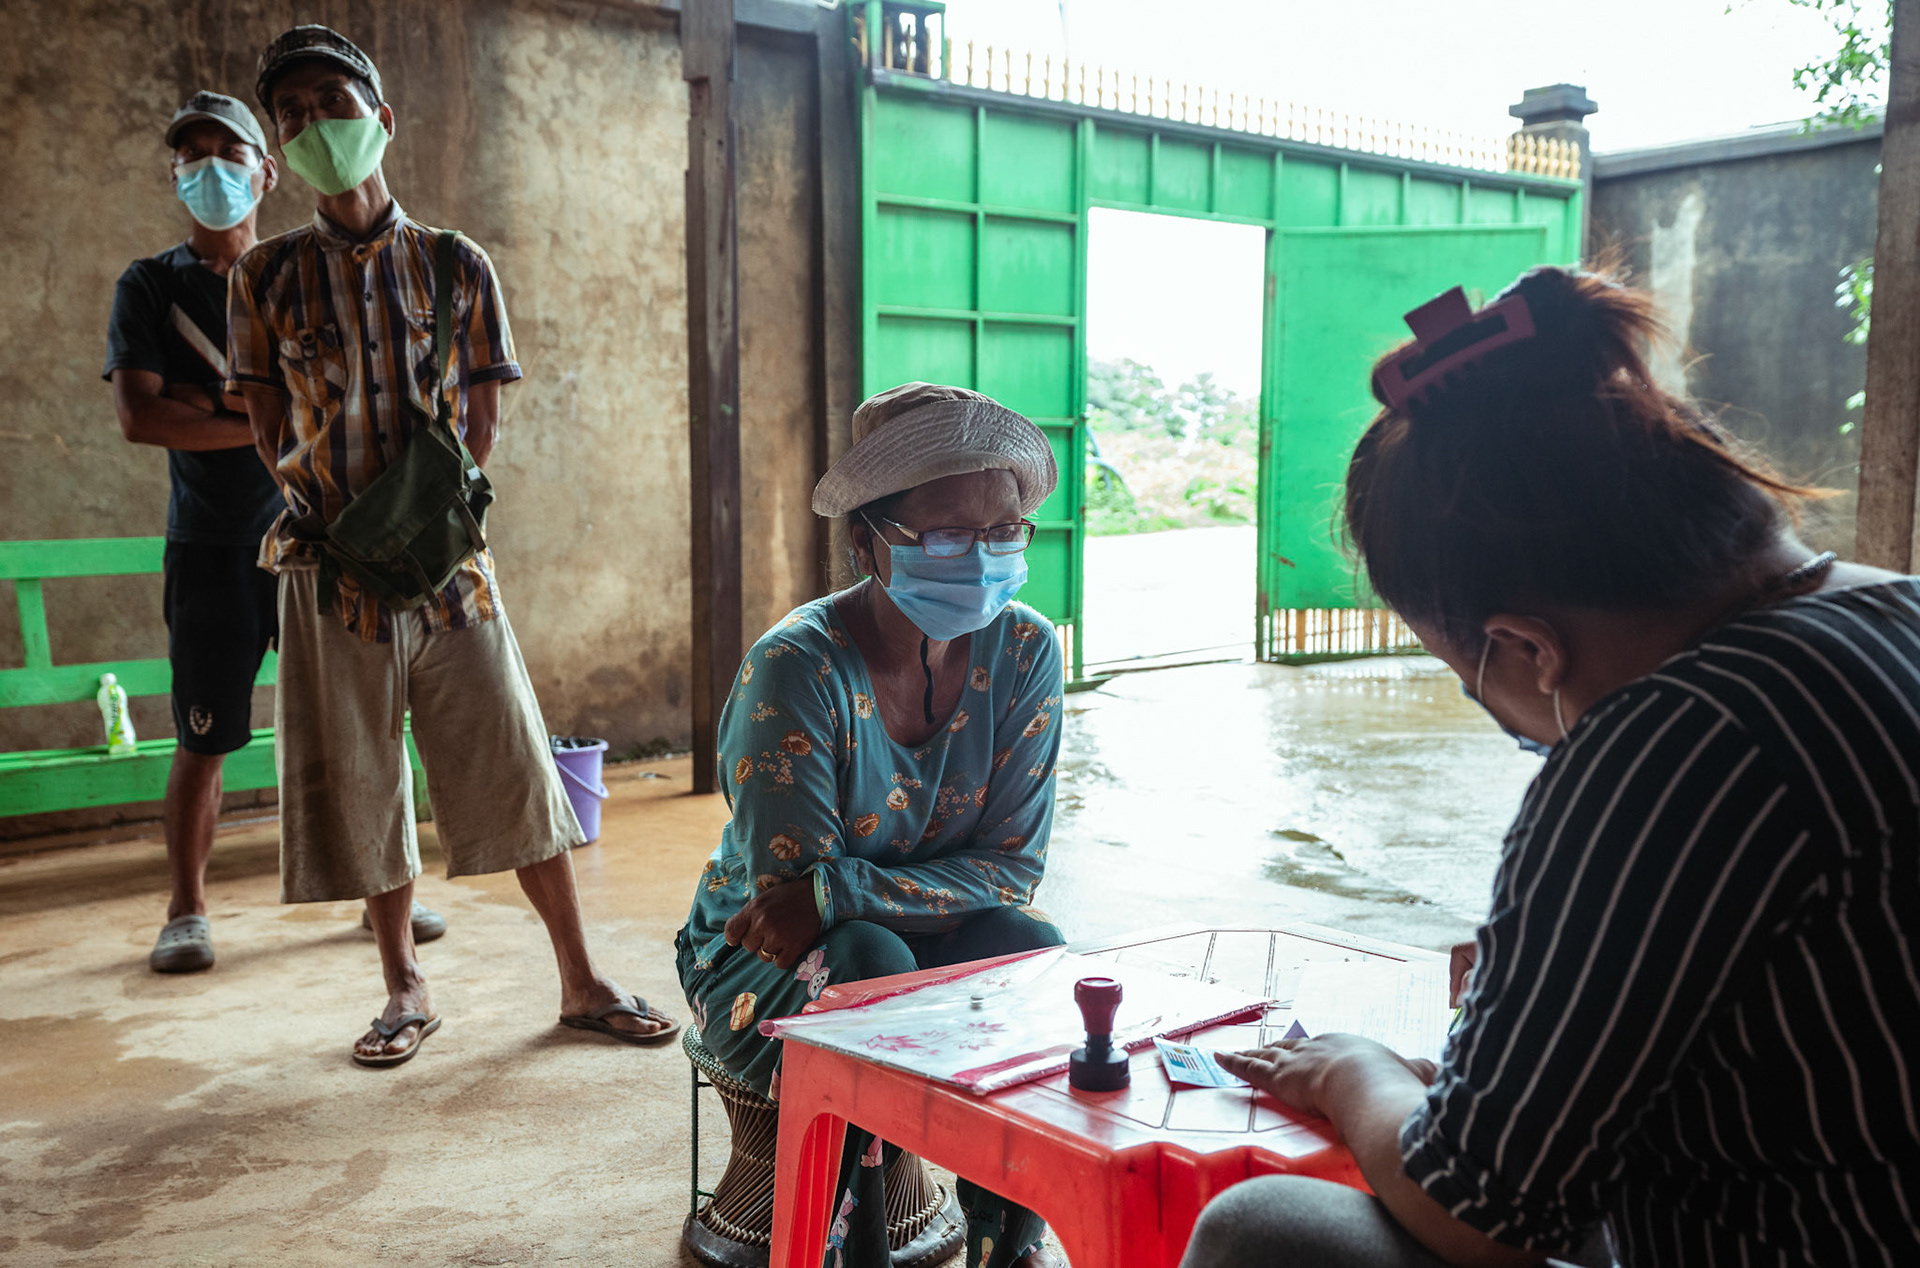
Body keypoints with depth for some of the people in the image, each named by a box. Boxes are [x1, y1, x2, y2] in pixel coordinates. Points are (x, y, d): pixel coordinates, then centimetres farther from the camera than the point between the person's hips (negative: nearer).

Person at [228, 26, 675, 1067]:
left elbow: (481, 424, 3)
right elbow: (275, 440, 3)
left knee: (516, 773, 2)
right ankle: (405, 989, 25)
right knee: (359, 789, 8)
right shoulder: (267, 277, 3)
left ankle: (580, 981, 14)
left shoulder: (458, 267, 3)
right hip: (332, 575, 1)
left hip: (452, 563, 0)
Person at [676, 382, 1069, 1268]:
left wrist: (840, 889, -26)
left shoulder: (1023, 650, -12)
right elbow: (786, 888, -20)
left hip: (923, 939, 3)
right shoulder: (799, 666, -24)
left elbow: (1012, 864, -14)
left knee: (1034, 952, -26)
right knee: (870, 963, -34)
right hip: (762, 955, -3)